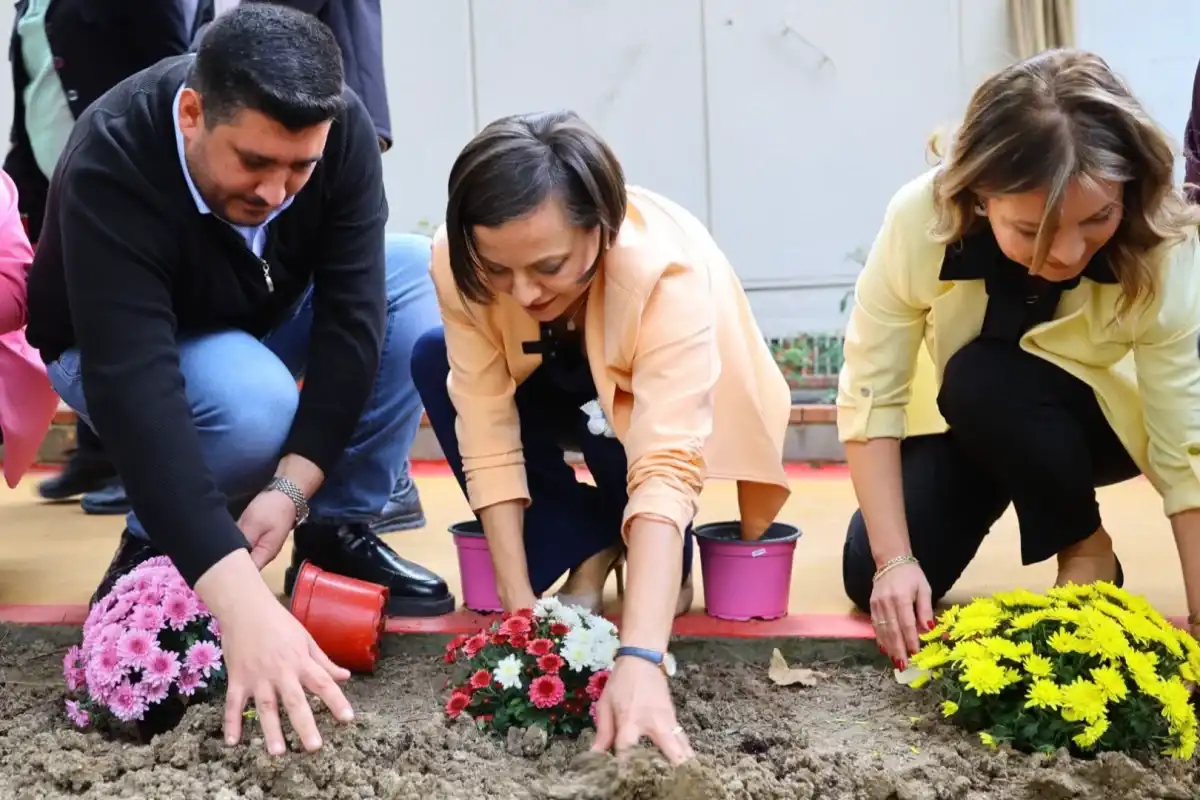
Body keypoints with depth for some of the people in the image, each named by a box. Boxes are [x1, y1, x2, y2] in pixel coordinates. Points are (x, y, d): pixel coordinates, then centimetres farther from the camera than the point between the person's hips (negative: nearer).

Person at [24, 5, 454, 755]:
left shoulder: (342, 129, -26)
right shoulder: (110, 169, -38)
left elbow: (351, 312, -27)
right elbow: (132, 384, -49)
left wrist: (293, 486, -39)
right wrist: (240, 599, -59)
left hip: (268, 313, 5)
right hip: (125, 347, -5)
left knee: (423, 277, -21)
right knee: (255, 408, -37)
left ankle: (337, 529, -9)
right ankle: (153, 546, -6)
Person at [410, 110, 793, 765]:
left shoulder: (667, 270, -42)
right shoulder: (458, 260, -32)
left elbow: (668, 463, -51)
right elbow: (487, 428, -28)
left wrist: (639, 660, -61)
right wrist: (520, 604, -32)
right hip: (555, 385, 3)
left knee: (612, 427, -35)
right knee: (434, 360, -24)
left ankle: (661, 559, -3)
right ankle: (591, 551, -9)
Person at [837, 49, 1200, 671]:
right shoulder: (921, 217, -32)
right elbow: (871, 393, -25)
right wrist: (895, 560, -32)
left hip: (1097, 419, -1)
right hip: (963, 421, 1)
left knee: (982, 380, -34)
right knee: (872, 582, -16)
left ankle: (1087, 549, -8)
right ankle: (990, 494, 14)